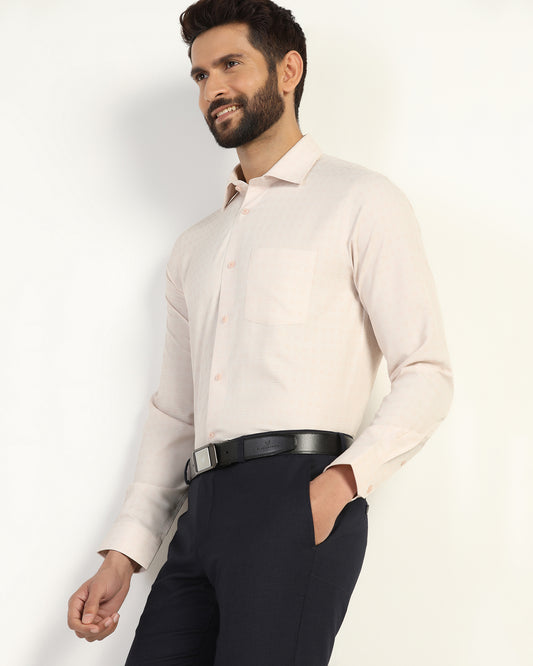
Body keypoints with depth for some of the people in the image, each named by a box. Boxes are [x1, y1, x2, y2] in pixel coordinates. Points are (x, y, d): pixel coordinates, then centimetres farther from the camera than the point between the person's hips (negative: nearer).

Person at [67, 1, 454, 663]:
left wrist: (344, 477, -17)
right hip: (203, 511, 6)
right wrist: (122, 555, 13)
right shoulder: (195, 246, 26)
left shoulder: (359, 200, 6)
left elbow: (426, 374, -1)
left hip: (296, 495, -6)